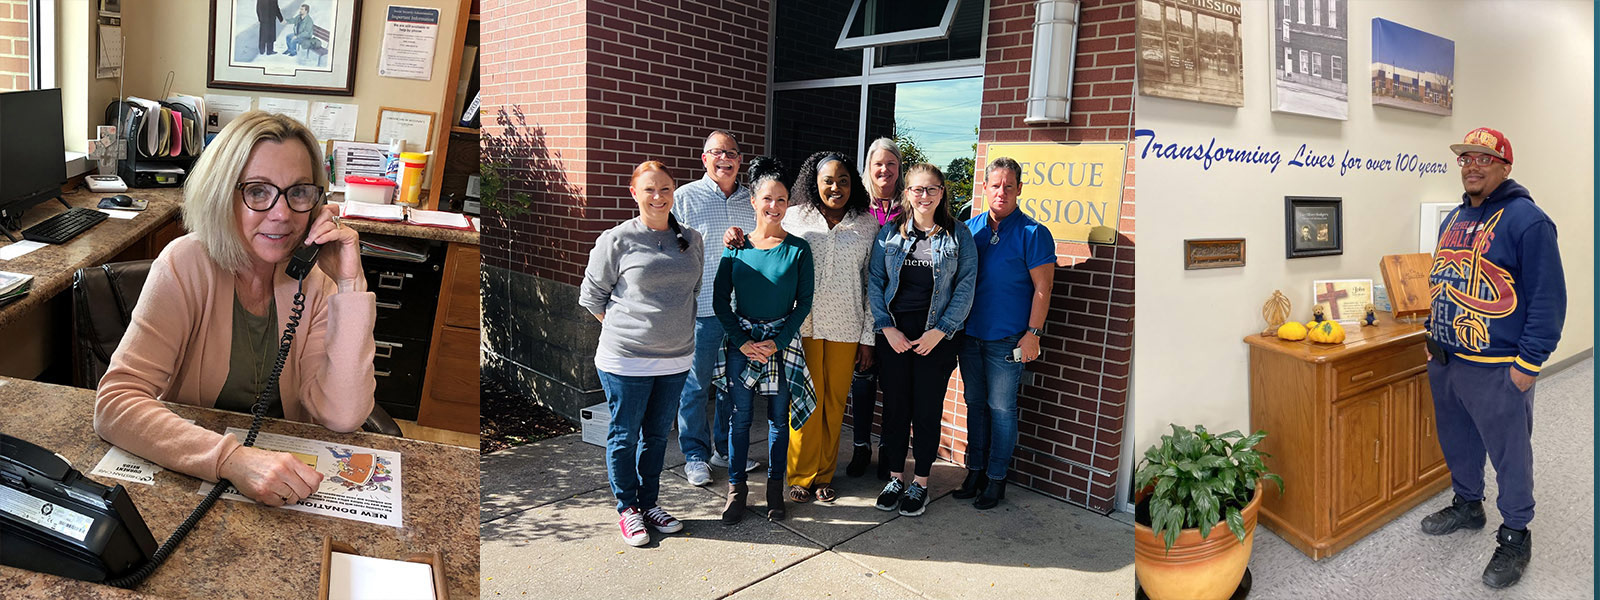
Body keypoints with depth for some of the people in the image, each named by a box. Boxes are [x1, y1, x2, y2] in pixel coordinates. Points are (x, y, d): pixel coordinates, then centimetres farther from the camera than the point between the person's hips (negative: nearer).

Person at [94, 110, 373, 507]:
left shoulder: (314, 279, -5)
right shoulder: (187, 266, -12)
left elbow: (341, 418, -14)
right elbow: (114, 403, -20)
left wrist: (350, 286, -18)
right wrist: (233, 459, -35)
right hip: (188, 479, -2)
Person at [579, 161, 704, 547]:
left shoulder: (691, 240, 5)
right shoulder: (617, 240, -9)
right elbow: (591, 295, -1)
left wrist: (675, 329, 12)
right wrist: (623, 328, -2)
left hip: (675, 359, 5)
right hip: (626, 360, -4)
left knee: (658, 434, 16)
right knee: (624, 435, 8)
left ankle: (649, 503, 31)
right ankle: (627, 509, 25)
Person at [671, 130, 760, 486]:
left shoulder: (751, 200, 10)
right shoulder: (685, 197, -2)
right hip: (700, 309, -4)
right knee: (695, 385, 5)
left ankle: (725, 449, 29)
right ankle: (695, 455, 20)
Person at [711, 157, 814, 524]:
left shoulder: (798, 249, -3)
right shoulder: (736, 246, 0)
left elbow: (805, 301, -3)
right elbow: (720, 299, 1)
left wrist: (778, 343, -10)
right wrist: (742, 342, -8)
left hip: (782, 343, -1)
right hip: (741, 343, 1)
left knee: (779, 417, 9)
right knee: (740, 417, 7)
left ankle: (775, 487, 24)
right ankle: (736, 488, 21)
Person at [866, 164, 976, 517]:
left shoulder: (959, 237, 2)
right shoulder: (889, 234, 6)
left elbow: (965, 289, -2)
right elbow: (875, 283, 4)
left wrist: (939, 332, -10)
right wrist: (887, 328, -7)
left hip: (937, 336, -1)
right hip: (894, 333, 2)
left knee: (928, 409, 3)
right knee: (895, 406, 7)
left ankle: (921, 482, 19)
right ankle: (895, 478, 22)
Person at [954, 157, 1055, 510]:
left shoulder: (1032, 233, -6)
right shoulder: (970, 228, 8)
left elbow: (1042, 288, -8)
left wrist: (1033, 333, -13)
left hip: (1007, 341, -5)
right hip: (970, 335, 5)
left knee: (1001, 409, 2)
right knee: (975, 403, 13)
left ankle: (996, 479, 14)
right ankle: (975, 471, 25)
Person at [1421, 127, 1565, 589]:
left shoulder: (1526, 220, -13)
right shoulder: (1453, 219, 11)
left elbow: (1548, 297, -15)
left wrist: (1529, 362, -17)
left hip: (1497, 369, -7)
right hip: (1445, 361, 8)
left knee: (1509, 452, 5)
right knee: (1457, 442, 21)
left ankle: (1515, 535, 19)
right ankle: (1467, 505, 39)